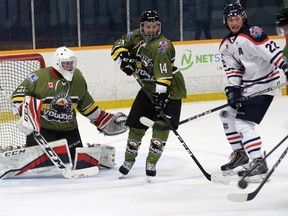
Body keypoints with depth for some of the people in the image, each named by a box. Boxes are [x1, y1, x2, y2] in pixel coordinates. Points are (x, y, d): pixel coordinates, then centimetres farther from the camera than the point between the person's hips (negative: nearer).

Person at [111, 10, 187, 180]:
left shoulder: (162, 45, -25)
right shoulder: (136, 36, -4)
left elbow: (163, 74, -33)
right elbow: (118, 46, 6)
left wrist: (161, 96, -39)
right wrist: (124, 58, -16)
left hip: (170, 89, -6)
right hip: (148, 88, 6)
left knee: (162, 125, -15)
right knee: (136, 124, 5)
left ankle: (151, 163, -5)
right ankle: (129, 160, 23)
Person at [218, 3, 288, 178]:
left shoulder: (252, 34, -20)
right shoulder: (226, 45, 8)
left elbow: (272, 51, -28)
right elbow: (233, 70, 6)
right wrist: (232, 89, -9)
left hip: (265, 84, -10)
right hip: (247, 86, 10)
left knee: (243, 123, -16)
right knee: (228, 114, 15)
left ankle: (259, 162, -14)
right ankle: (240, 153, 26)